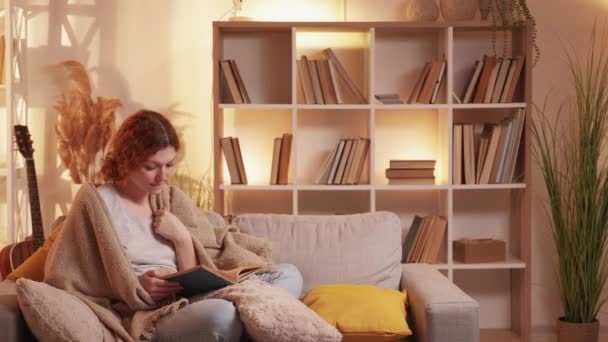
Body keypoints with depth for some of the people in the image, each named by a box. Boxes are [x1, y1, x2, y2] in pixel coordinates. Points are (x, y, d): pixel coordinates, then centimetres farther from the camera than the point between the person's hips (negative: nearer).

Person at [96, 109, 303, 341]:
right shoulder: (100, 201, -2)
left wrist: (181, 237, 0)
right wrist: (137, 285, -21)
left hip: (188, 303, 7)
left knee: (287, 274, -2)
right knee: (220, 313, -39)